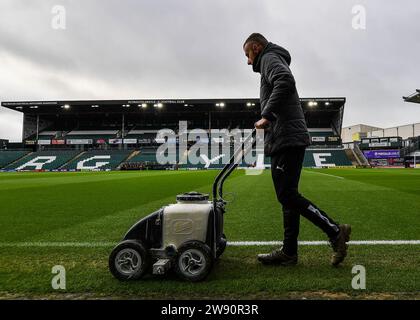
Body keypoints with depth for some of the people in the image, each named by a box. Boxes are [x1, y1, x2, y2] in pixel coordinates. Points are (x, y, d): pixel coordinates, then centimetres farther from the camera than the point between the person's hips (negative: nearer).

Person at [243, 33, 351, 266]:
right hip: (292, 139, 10)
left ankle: (335, 231, -4)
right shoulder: (275, 61, 31)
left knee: (287, 195, -11)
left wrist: (266, 115, -21)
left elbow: (285, 81, -22)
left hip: (286, 139, -10)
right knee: (288, 195, 7)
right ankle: (289, 252, 12)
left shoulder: (270, 58, 0)